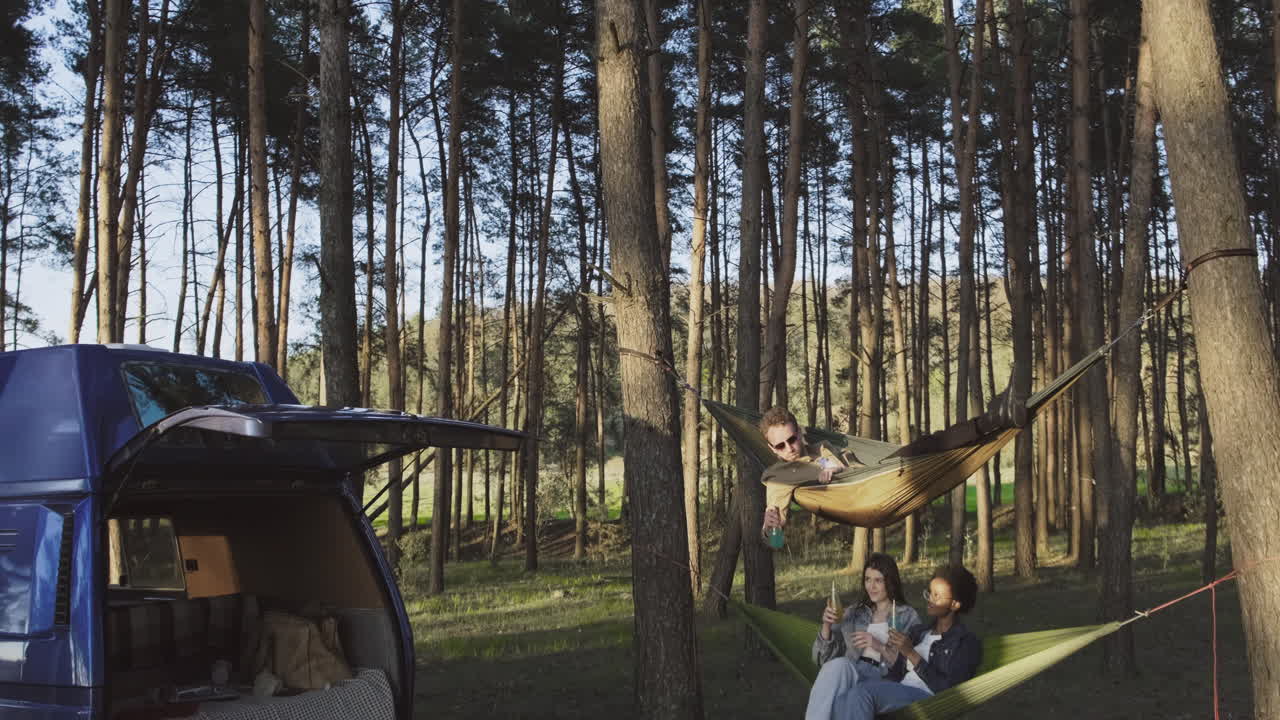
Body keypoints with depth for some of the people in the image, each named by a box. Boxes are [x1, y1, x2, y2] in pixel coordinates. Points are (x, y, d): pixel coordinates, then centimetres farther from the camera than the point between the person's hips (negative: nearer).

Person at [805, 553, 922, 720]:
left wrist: (880, 646, -12)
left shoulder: (908, 616, 12)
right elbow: (824, 656, 16)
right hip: (847, 673, 3)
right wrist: (826, 626, -2)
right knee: (838, 664, -35)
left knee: (839, 665, -36)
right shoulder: (853, 613, 22)